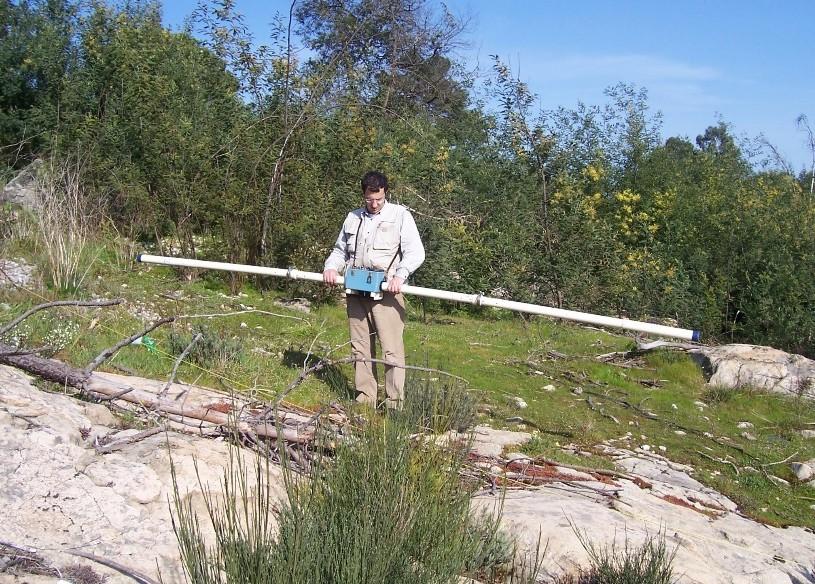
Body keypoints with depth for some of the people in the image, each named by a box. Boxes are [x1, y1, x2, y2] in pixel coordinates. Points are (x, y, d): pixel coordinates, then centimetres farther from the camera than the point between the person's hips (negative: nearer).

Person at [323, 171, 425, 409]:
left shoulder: (400, 215, 3)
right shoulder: (353, 218, 17)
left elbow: (416, 252, -4)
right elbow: (340, 250, 24)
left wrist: (400, 275, -20)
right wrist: (331, 267, 3)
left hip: (386, 293, -5)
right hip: (356, 293, 5)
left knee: (392, 349, -8)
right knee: (360, 348, 8)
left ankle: (394, 404, -5)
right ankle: (364, 398, 15)